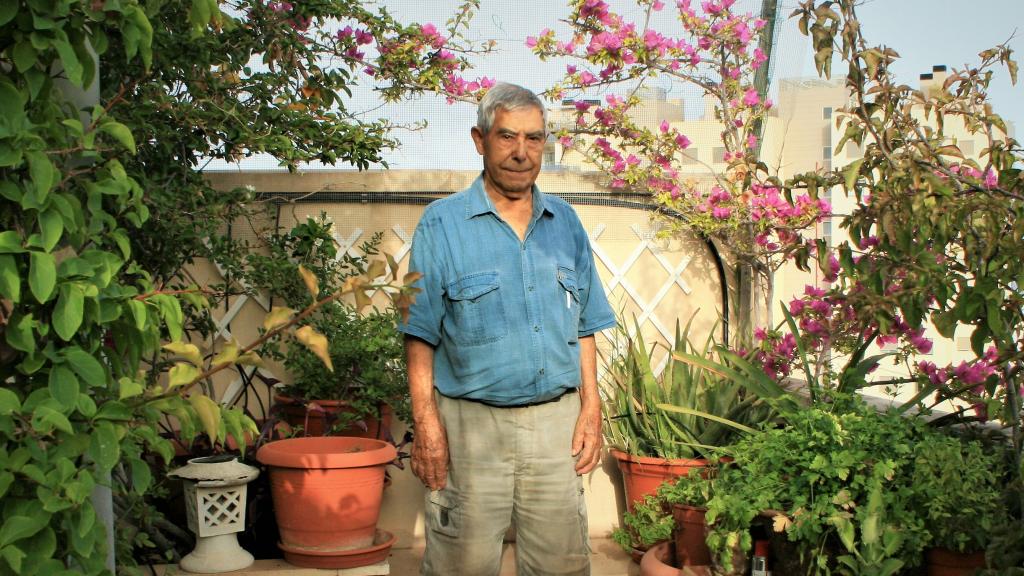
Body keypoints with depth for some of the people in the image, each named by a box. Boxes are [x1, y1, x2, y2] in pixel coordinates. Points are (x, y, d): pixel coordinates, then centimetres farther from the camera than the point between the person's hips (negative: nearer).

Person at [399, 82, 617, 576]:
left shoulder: (565, 223, 10)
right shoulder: (442, 223, -3)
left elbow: (584, 326, 14)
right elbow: (421, 334, -5)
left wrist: (590, 406, 6)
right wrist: (426, 420, -13)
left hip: (556, 422, 4)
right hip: (472, 423, -4)